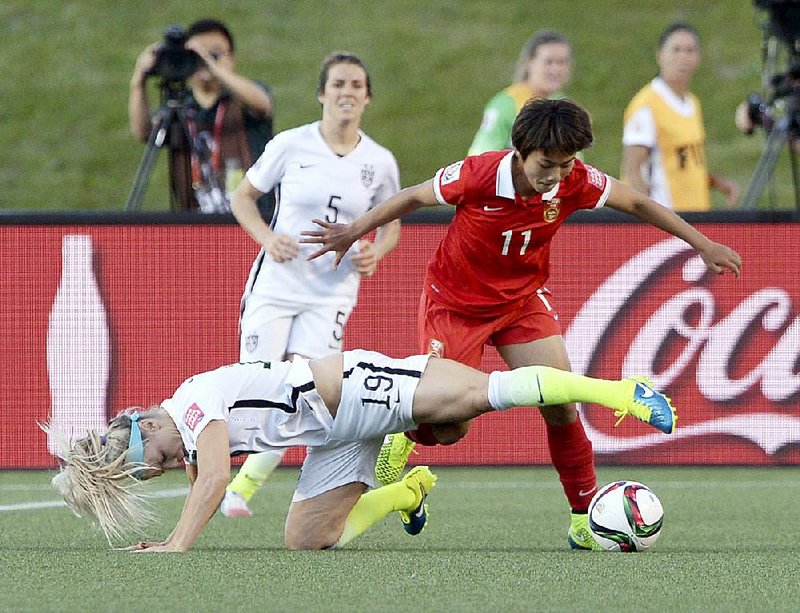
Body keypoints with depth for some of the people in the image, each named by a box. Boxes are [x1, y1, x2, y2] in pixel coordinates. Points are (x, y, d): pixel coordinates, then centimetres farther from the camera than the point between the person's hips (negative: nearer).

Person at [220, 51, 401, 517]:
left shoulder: (380, 162, 1)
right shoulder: (291, 145, -4)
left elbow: (392, 225, 15)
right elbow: (243, 196, 7)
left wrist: (375, 253, -7)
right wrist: (267, 238, -10)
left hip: (332, 294, 1)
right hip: (277, 283, -1)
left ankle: (247, 484, 7)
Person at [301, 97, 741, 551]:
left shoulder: (575, 182, -20)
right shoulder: (478, 175, -28)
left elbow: (637, 203, -3)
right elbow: (414, 197, -10)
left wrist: (702, 244, 0)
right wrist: (353, 233, 1)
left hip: (524, 300, 3)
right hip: (455, 303, -3)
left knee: (561, 407, -11)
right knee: (448, 428, -7)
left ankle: (586, 518, 1)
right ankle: (405, 432, 29)